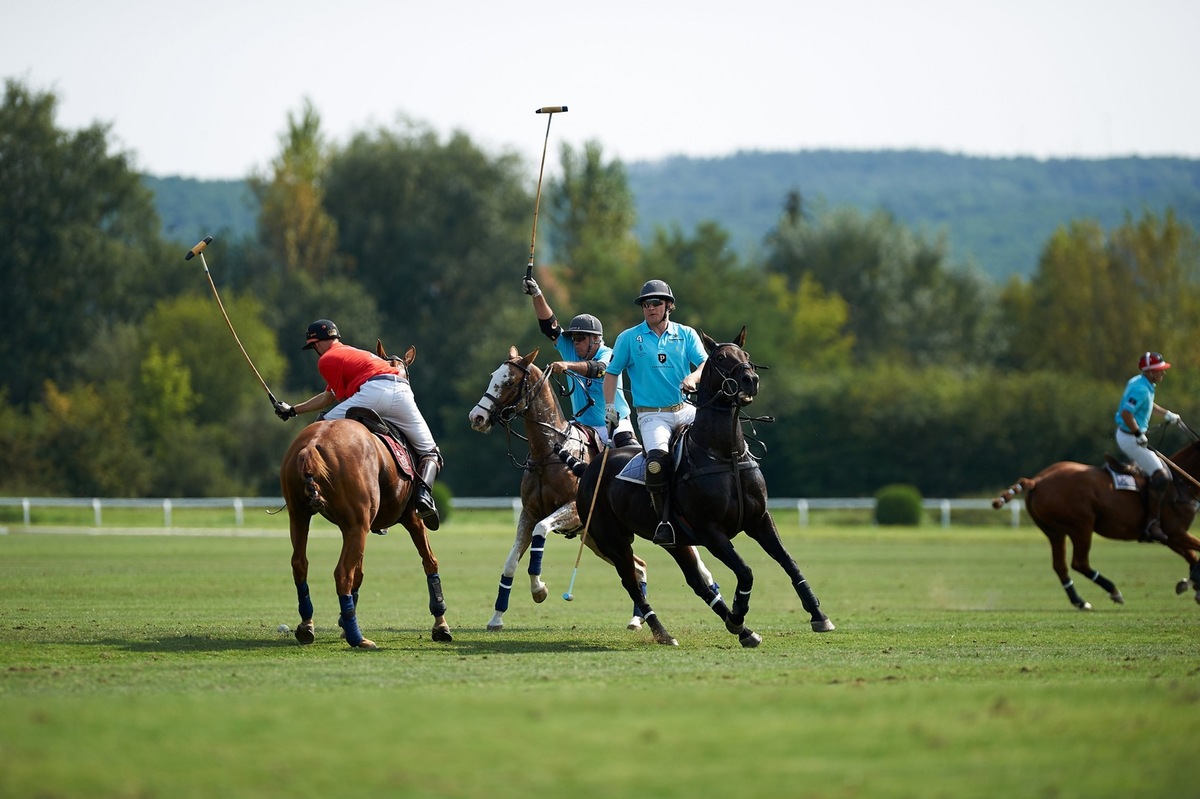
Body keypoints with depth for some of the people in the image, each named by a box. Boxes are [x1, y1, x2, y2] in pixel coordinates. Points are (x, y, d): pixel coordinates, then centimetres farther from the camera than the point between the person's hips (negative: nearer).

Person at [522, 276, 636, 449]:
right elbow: (549, 325, 0)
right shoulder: (572, 351, 5)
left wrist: (567, 365, -47)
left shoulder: (608, 355, -9)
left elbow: (598, 369, -31)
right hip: (585, 428, 4)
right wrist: (536, 295, -11)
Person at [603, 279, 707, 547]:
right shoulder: (628, 338, 6)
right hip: (652, 415, -3)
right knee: (657, 459, -31)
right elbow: (612, 373, 11)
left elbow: (705, 363, -2)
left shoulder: (686, 334, 9)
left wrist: (694, 377, -25)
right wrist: (610, 407, -2)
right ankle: (665, 519, -20)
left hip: (684, 410, 3)